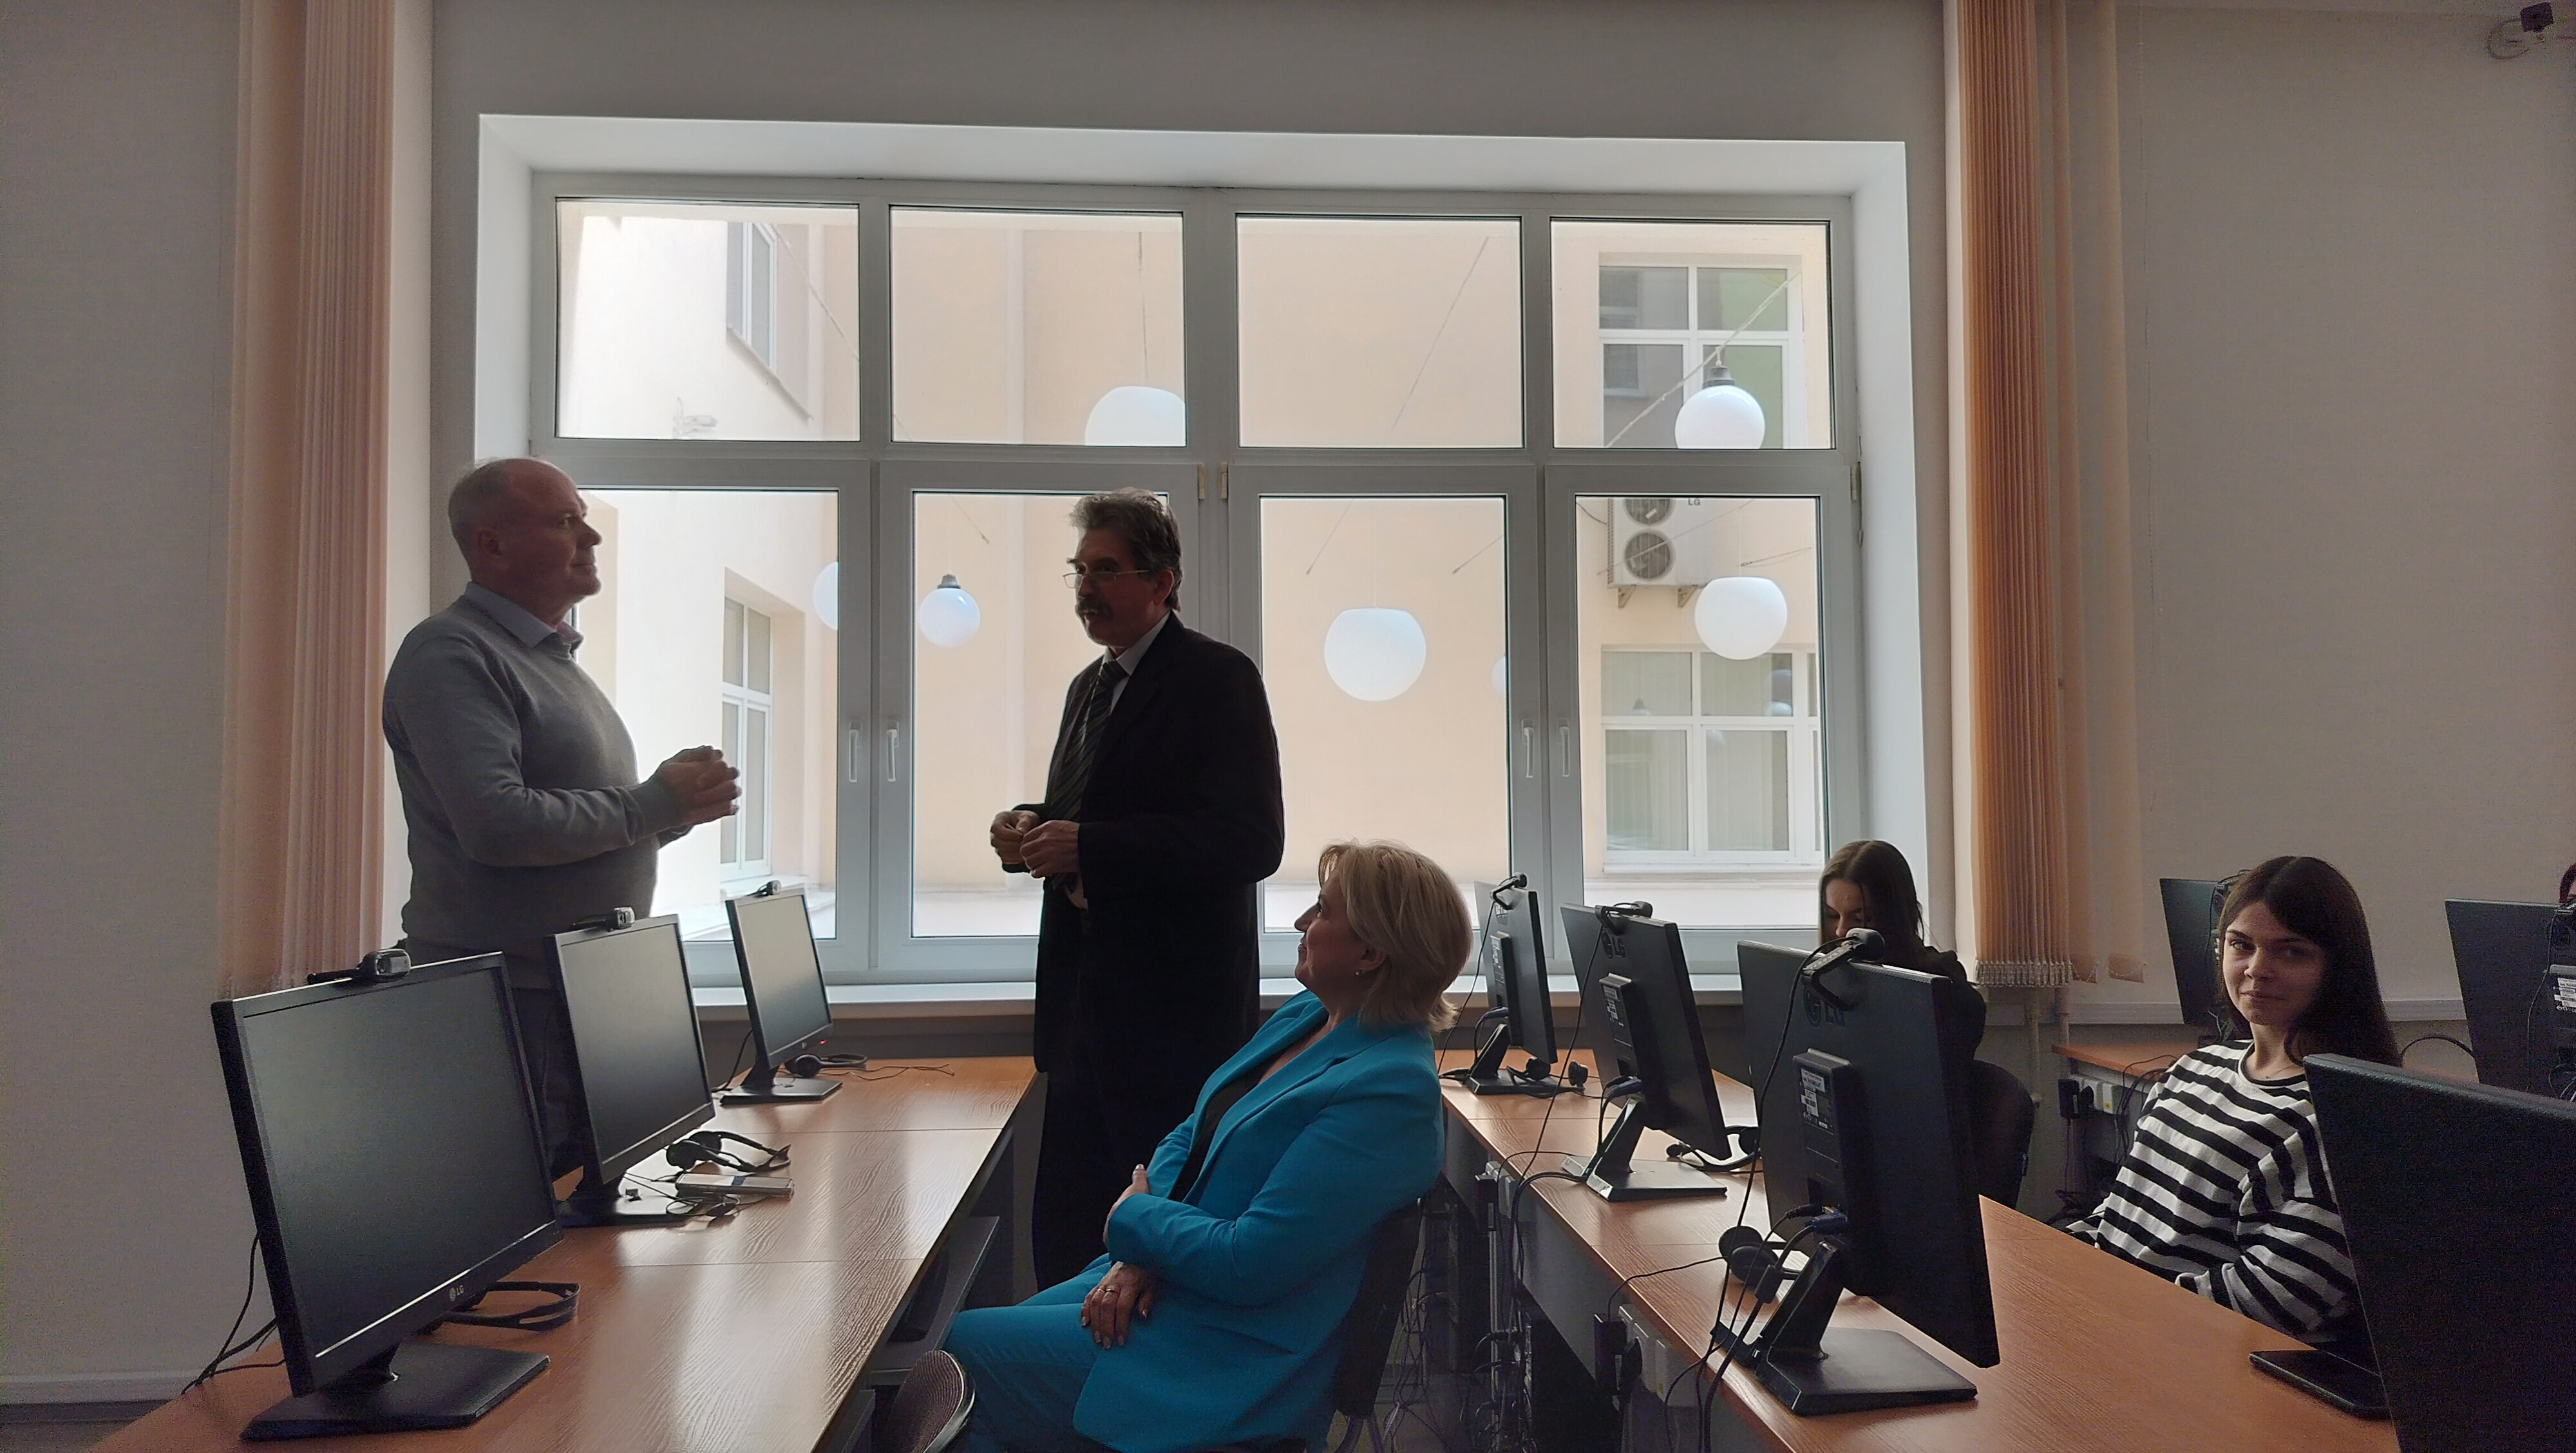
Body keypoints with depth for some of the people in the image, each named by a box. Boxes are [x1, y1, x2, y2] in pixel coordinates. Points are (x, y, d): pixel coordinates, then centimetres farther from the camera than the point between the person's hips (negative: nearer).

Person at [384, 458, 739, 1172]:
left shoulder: (556, 658, 17)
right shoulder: (452, 654, -12)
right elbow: (500, 825, -25)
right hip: (509, 1000, -9)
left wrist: (678, 807, 3)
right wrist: (654, 803, -14)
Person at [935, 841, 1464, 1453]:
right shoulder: (1303, 1017, 5)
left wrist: (1133, 1219, -9)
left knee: (951, 1356, -7)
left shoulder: (1388, 1090, -25)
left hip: (1229, 1361, -9)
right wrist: (1139, 1254, -7)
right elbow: (1188, 1140, 11)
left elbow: (1249, 1264, -26)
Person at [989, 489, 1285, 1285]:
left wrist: (1086, 846, -25)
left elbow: (1251, 840, -21)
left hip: (1175, 1015, -8)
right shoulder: (1089, 688, 16)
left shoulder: (1218, 678, -10)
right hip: (1088, 1009, 8)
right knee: (1065, 1234, 13)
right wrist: (1032, 829, 1)